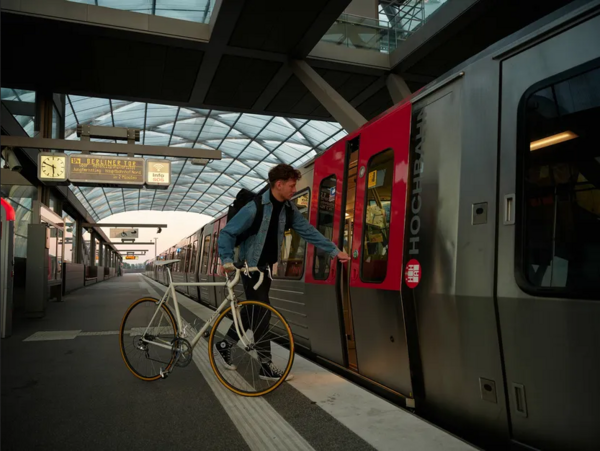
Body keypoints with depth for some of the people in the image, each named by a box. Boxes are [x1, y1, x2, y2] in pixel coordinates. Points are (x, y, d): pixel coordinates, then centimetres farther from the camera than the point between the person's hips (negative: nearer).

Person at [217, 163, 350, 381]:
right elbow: (227, 233, -16)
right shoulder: (254, 208, -22)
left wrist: (334, 251, -1)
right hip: (250, 267, -7)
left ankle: (225, 344, 33)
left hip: (267, 266, 7)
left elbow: (308, 231, 1)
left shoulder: (288, 208, -2)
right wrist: (227, 259, -28)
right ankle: (266, 366, 2)